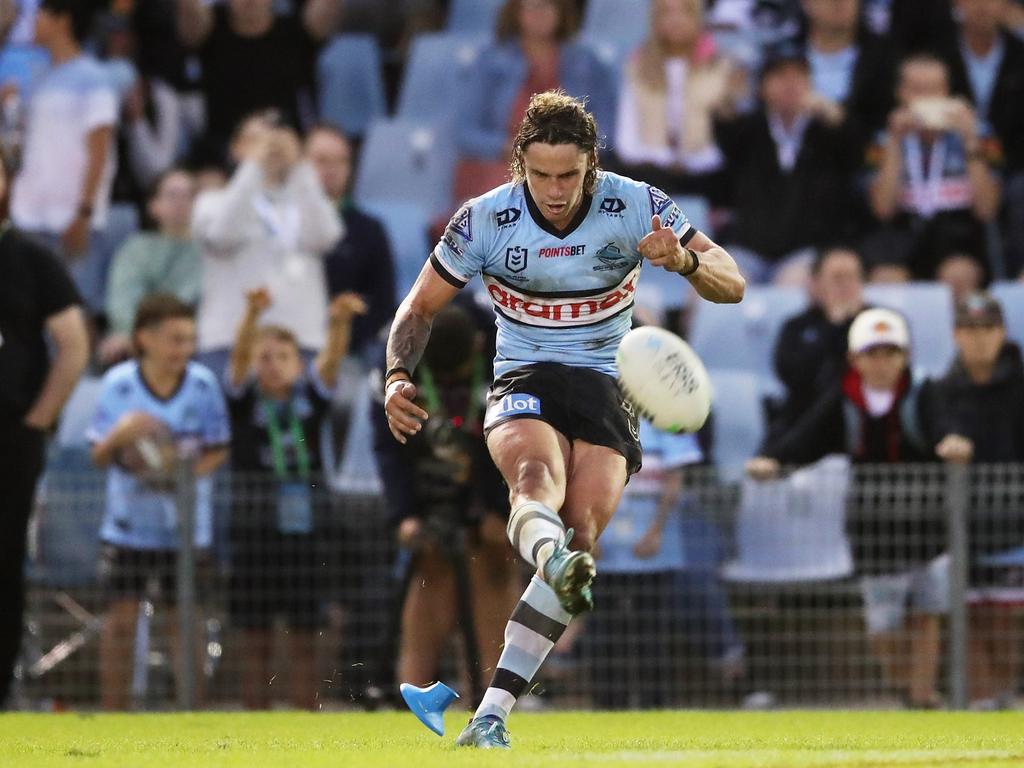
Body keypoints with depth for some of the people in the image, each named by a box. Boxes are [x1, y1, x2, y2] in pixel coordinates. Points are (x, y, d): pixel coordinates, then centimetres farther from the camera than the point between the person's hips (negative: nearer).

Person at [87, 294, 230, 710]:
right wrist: (118, 436, -24)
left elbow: (219, 450, 1)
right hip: (127, 524, 0)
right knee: (120, 619, 2)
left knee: (185, 621, 1)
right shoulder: (117, 384, -6)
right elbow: (99, 456, -2)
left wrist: (189, 473, -18)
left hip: (186, 528, 0)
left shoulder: (203, 384, -7)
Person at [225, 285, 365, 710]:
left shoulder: (309, 398, 8)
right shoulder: (244, 400, 3)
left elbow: (332, 357, -7)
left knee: (303, 639, 4)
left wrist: (341, 321, -28)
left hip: (305, 531, 2)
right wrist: (252, 316, -34)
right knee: (257, 639, 2)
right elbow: (240, 357, -14)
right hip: (254, 531, -2)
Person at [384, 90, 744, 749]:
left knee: (583, 533, -20)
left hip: (606, 385, 1)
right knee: (536, 478, -36)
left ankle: (492, 713, -20)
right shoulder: (485, 220, -6)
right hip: (524, 383, -1)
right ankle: (554, 560, -72)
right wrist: (398, 376, -12)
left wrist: (686, 260, -30)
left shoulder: (633, 206, -7)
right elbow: (421, 306, 6)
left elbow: (732, 285, -7)